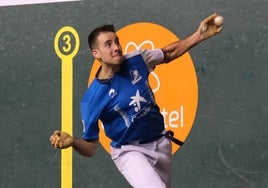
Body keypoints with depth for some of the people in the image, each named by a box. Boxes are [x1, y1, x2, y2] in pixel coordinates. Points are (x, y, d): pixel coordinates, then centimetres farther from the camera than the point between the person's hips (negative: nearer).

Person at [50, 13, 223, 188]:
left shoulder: (136, 61, -8)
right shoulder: (92, 98, -20)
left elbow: (169, 54, 11)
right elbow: (91, 147, -14)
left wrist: (200, 35, 0)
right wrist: (72, 141, -36)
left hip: (160, 145, 6)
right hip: (130, 152, -6)